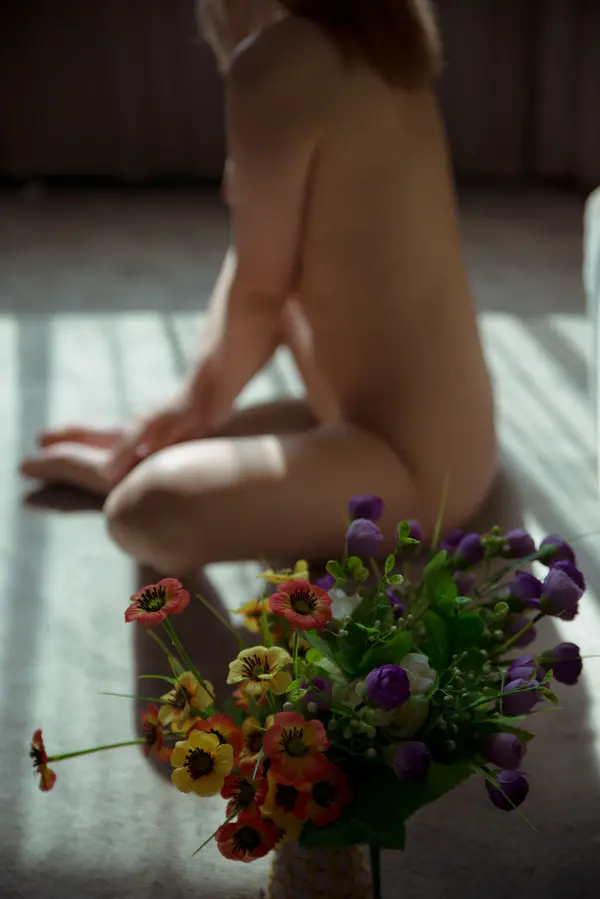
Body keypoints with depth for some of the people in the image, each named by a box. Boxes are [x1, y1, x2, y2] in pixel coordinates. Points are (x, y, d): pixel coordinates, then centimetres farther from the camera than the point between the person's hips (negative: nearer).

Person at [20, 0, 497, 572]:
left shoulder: (278, 59, -18)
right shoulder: (369, 47, 9)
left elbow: (258, 289, -13)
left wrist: (200, 405, 5)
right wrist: (195, 406, 8)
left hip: (412, 462, -10)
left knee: (148, 509, -26)